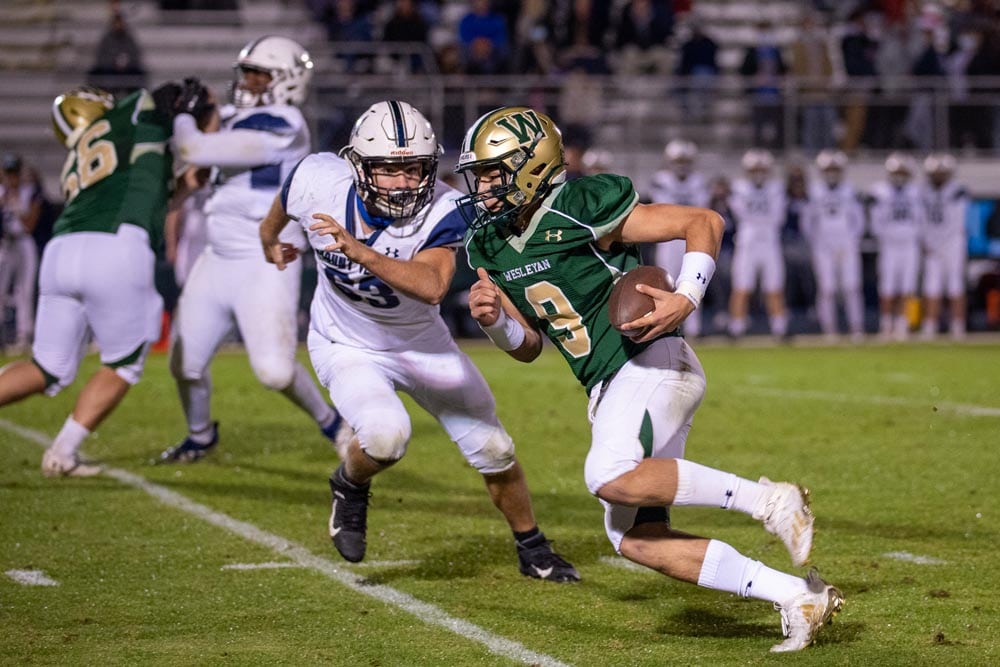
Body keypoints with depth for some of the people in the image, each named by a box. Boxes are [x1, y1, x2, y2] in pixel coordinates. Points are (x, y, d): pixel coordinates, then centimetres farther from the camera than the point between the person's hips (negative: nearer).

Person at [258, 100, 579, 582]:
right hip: (347, 348, -1)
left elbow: (433, 287, -49)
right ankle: (349, 487, 6)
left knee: (493, 449, 7)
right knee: (386, 435, -29)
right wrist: (270, 239, 22)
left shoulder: (441, 211, -31)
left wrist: (359, 251, -59)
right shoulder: (320, 184, -25)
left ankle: (533, 551, 32)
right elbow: (283, 203, 1)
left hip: (421, 344, 1)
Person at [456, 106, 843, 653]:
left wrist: (686, 299, -23)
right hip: (609, 389, 9)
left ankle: (768, 500, -19)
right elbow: (529, 346, 16)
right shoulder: (490, 246, 9)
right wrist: (493, 320, -6)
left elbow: (704, 222, -9)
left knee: (611, 477, -33)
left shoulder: (583, 210, -13)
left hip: (653, 362, -9)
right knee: (635, 540, 0)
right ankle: (797, 597, 3)